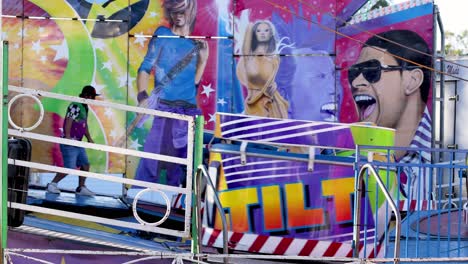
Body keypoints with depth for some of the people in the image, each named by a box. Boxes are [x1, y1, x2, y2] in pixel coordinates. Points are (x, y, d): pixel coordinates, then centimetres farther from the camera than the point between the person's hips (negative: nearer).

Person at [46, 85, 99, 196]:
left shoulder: (84, 108, 17)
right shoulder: (75, 106, -14)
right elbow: (69, 121, -25)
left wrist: (89, 138, 28)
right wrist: (67, 136, -33)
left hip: (78, 143, 10)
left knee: (85, 165, 8)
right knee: (70, 168, -11)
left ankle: (81, 188, 18)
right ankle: (52, 185, 2)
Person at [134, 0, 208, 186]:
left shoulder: (195, 45, 15)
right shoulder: (162, 35, 5)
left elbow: (193, 83, 13)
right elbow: (145, 68, -2)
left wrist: (203, 61, 2)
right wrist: (142, 96, -17)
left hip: (190, 112, 4)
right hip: (166, 109, -4)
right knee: (152, 158, -13)